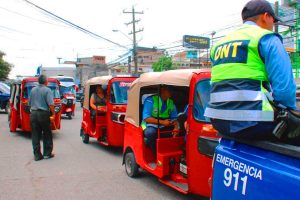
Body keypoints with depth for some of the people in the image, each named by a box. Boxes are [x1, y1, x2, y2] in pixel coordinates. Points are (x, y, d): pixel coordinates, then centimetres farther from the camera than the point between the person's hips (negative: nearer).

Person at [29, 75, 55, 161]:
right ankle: (47, 153, 13)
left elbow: (29, 103, 17)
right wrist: (53, 114, -7)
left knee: (35, 135, 7)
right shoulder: (47, 90, -8)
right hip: (43, 114, -5)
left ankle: (37, 155, 10)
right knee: (47, 134, 8)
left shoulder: (33, 90, 10)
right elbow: (51, 104, -16)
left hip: (33, 114, 5)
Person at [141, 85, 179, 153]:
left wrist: (176, 128, -18)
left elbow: (174, 118, 4)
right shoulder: (150, 100, -12)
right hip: (150, 126, -5)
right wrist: (162, 122, -26)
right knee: (151, 132, -37)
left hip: (164, 127, 6)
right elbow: (146, 118, -19)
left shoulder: (171, 103, 6)